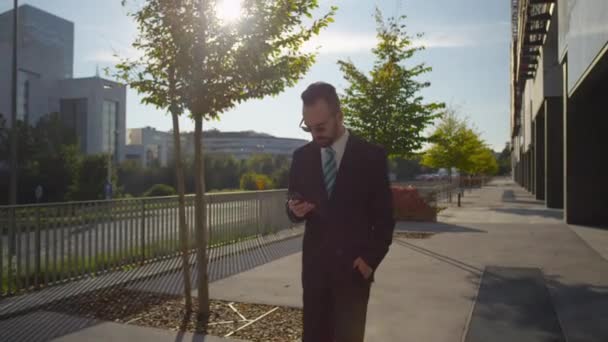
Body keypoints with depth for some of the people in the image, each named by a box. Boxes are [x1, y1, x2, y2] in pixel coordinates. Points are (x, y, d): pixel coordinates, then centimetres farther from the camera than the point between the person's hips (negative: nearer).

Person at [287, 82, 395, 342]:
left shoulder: (371, 156, -6)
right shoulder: (301, 157, 4)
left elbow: (384, 216, -2)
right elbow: (294, 209, 10)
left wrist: (371, 259, -9)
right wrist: (296, 210, -13)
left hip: (354, 265, -3)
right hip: (314, 265, 3)